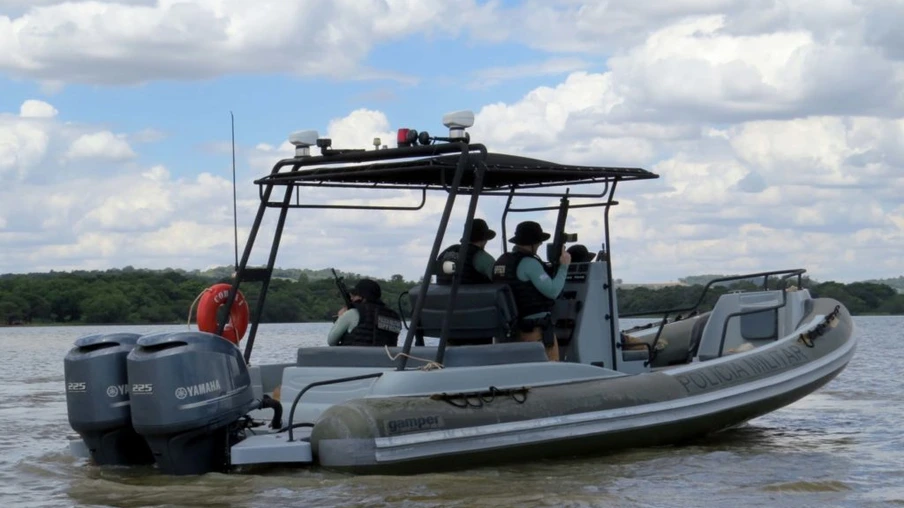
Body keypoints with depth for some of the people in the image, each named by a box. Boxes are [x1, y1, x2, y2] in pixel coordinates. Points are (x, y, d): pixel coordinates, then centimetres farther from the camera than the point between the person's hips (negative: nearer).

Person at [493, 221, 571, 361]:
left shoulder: (500, 262, 12)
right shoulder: (529, 263, -15)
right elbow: (552, 291, -18)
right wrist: (563, 267, -7)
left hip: (511, 328, 9)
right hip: (536, 328, -9)